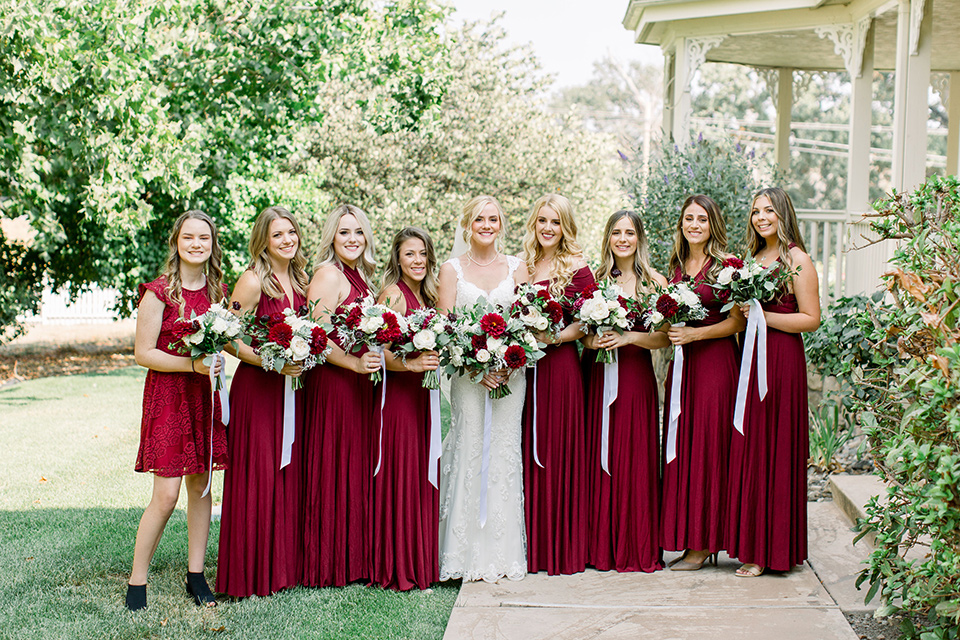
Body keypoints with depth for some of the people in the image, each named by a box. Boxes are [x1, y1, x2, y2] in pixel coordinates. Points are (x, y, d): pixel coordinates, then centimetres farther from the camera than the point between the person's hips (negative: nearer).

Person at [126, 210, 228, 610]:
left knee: (200, 485, 8)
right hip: (167, 396, -5)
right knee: (166, 494, -9)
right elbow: (142, 353, -10)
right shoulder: (159, 293, -9)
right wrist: (191, 364, -19)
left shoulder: (216, 290, 9)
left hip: (205, 396, 5)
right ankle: (136, 583, 3)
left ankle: (195, 575, 18)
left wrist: (214, 360, 1)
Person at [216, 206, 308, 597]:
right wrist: (273, 363, -20)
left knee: (289, 473, 9)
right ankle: (251, 574, 4)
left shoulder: (299, 279, 11)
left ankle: (284, 565, 18)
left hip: (292, 387, 7)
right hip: (256, 387, -7)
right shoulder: (253, 280, -11)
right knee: (257, 475, -5)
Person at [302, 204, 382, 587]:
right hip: (332, 383, -9)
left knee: (357, 467, 11)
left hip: (358, 384, 9)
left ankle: (354, 559, 19)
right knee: (333, 472, -4)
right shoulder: (329, 275, -11)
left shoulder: (360, 276, 16)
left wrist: (373, 360, 11)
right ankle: (327, 565, 4)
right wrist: (355, 364, -20)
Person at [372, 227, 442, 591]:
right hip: (397, 393, -8)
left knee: (422, 475, 10)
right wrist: (412, 363, -29)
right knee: (400, 475, -5)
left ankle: (419, 560, 18)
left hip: (421, 393, 8)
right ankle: (398, 569, 2)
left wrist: (433, 359, 3)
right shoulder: (393, 294, -10)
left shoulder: (425, 295, 15)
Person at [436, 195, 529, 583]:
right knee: (469, 452, -7)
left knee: (505, 452, 0)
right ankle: (469, 554, -1)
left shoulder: (516, 268, 11)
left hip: (510, 371, 1)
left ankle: (504, 553, 6)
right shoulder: (452, 270, 6)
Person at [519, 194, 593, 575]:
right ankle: (533, 548, 13)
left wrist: (554, 337, -17)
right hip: (525, 368, 5)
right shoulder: (523, 266, 12)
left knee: (557, 454, -1)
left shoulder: (576, 268, -3)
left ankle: (562, 548, 7)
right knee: (528, 454, 5)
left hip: (559, 366, -5)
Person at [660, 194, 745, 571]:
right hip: (682, 362, 6)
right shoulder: (677, 267, 14)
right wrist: (670, 329, 2)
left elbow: (737, 321, -9)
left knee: (706, 445, -4)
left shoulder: (726, 266, -5)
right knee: (681, 447, 4)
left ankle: (703, 543, 2)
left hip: (715, 360, -6)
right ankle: (687, 539, 9)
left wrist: (695, 334, -16)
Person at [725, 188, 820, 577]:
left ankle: (768, 552, 2)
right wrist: (743, 310, 5)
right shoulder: (755, 259, 16)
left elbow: (811, 319, -11)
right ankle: (751, 542, 13)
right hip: (751, 357, 7)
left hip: (782, 361, -7)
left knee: (772, 452, -4)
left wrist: (763, 316, -16)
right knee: (747, 450, 6)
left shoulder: (797, 260, -6)